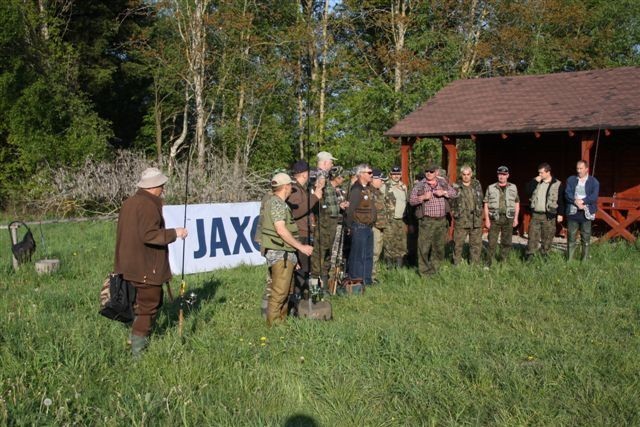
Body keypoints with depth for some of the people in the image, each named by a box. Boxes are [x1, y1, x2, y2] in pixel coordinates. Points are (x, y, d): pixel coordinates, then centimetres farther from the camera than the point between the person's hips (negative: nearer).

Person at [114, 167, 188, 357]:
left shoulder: (128, 203, 11)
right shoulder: (149, 206, -18)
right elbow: (149, 234, -25)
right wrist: (174, 233, -18)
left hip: (130, 265, 10)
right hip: (146, 268, -10)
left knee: (142, 303, 21)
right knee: (148, 306, -1)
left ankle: (139, 342, 28)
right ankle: (138, 350, 2)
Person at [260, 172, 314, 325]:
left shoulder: (279, 202, 19)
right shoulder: (276, 202, -14)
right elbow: (281, 230, -22)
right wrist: (300, 246, -19)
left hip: (284, 253, 11)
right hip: (280, 253, -11)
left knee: (284, 290, 16)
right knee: (279, 291, -7)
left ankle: (281, 319, 23)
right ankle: (273, 323, -3)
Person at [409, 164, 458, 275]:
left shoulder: (443, 183, 11)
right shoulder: (420, 185, 2)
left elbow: (455, 193, 11)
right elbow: (411, 200, 0)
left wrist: (444, 193, -6)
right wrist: (423, 197, -17)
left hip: (441, 220, 4)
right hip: (426, 221, -4)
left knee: (439, 246, 9)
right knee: (424, 246, -7)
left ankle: (434, 268, 22)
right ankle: (424, 270, 3)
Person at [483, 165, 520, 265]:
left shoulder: (513, 188, 10)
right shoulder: (491, 188, 5)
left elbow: (517, 203, 13)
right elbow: (486, 204, 4)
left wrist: (516, 218, 6)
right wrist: (487, 219, -3)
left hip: (508, 219, 2)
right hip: (494, 218, -2)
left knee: (506, 242, 7)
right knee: (492, 242, -4)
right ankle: (488, 263, 1)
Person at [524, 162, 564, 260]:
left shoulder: (557, 184, -2)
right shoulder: (536, 182, 11)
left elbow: (561, 200, -3)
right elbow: (527, 191, -1)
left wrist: (560, 214, -7)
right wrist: (535, 181, -8)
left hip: (549, 215, -3)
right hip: (535, 214, 3)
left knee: (547, 237, 4)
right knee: (533, 236, 1)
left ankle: (545, 255, 16)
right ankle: (530, 256, 5)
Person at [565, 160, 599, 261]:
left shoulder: (594, 181, 4)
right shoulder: (571, 179, 9)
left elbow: (594, 196, -7)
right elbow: (567, 194, -2)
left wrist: (582, 201, -18)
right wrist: (576, 201, -17)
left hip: (586, 213, -1)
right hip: (573, 212, 1)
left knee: (586, 239, 4)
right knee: (571, 238, 4)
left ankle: (585, 260, 11)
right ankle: (569, 260, 9)